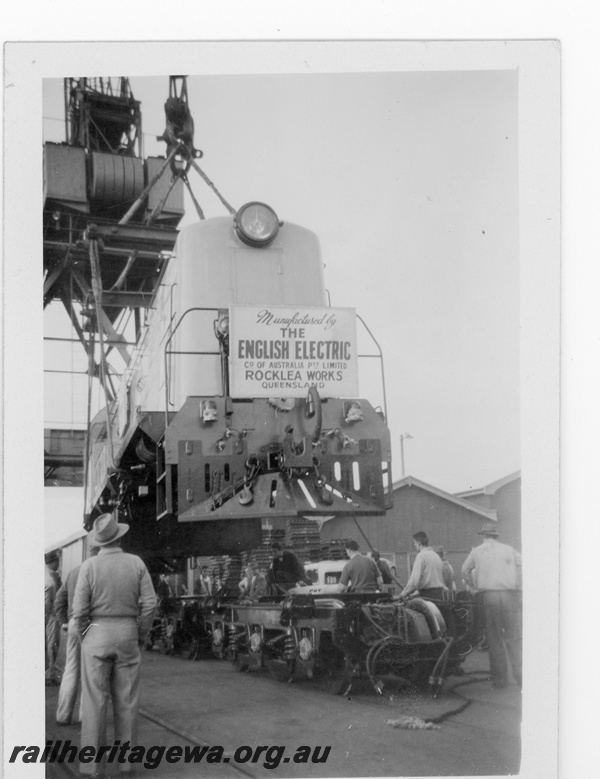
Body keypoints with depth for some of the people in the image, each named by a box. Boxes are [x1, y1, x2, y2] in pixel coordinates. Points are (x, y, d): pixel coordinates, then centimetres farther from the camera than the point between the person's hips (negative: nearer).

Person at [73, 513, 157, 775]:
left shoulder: (89, 566, -9)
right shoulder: (136, 563, -2)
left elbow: (80, 609, -10)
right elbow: (149, 604, -5)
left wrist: (83, 638, 5)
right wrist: (140, 636, 6)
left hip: (97, 635, -2)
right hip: (127, 635, 2)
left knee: (94, 700, 1)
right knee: (126, 699, 8)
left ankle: (90, 763, 2)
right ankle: (126, 759, 11)